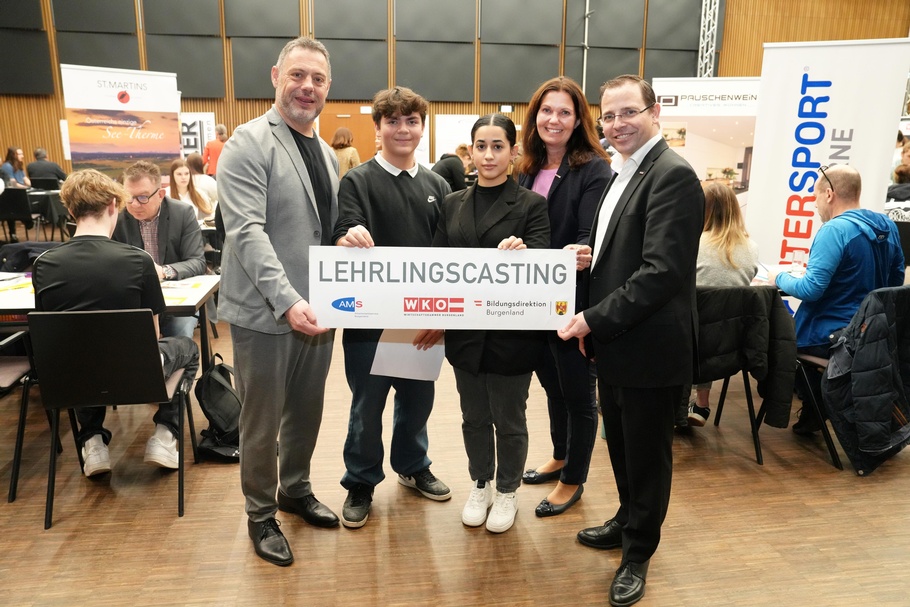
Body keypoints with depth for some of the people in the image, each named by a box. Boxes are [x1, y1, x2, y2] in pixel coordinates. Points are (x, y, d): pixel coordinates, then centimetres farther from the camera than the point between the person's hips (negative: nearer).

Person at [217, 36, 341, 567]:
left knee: (306, 412, 19)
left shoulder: (327, 154, 14)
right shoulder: (249, 143, -9)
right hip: (266, 313, -6)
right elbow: (246, 230, -20)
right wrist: (287, 301, -29)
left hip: (317, 311, 7)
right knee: (262, 422, 8)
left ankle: (296, 489, 41)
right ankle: (261, 514, 29)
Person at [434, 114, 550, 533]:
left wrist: (522, 253, -39)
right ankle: (479, 486, 39)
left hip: (512, 332, -3)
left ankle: (507, 492, 34)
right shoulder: (453, 204, 7)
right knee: (474, 416, 18)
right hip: (465, 330, 4)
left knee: (509, 419, 12)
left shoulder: (531, 204, -5)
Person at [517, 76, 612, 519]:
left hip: (572, 299, -6)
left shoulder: (594, 169, -11)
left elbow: (591, 237, -20)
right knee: (551, 382, 22)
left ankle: (573, 480, 29)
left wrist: (580, 254, -39)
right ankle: (560, 457, 45)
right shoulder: (529, 169, 8)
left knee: (576, 390, 9)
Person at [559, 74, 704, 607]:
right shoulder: (624, 173, 13)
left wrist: (594, 320, -19)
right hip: (614, 344, 9)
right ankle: (628, 521, 45)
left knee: (647, 454, 10)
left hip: (650, 347, -8)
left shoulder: (673, 174, -16)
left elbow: (663, 270, -24)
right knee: (621, 444, 22)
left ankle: (638, 552, 30)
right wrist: (591, 322, 7)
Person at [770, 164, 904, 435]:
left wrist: (780, 278, -8)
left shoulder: (835, 229, -21)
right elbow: (895, 280, 16)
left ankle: (815, 408, 22)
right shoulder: (888, 226, 5)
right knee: (792, 322, 30)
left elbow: (810, 290, -26)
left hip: (830, 337, -8)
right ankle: (818, 404, 32)